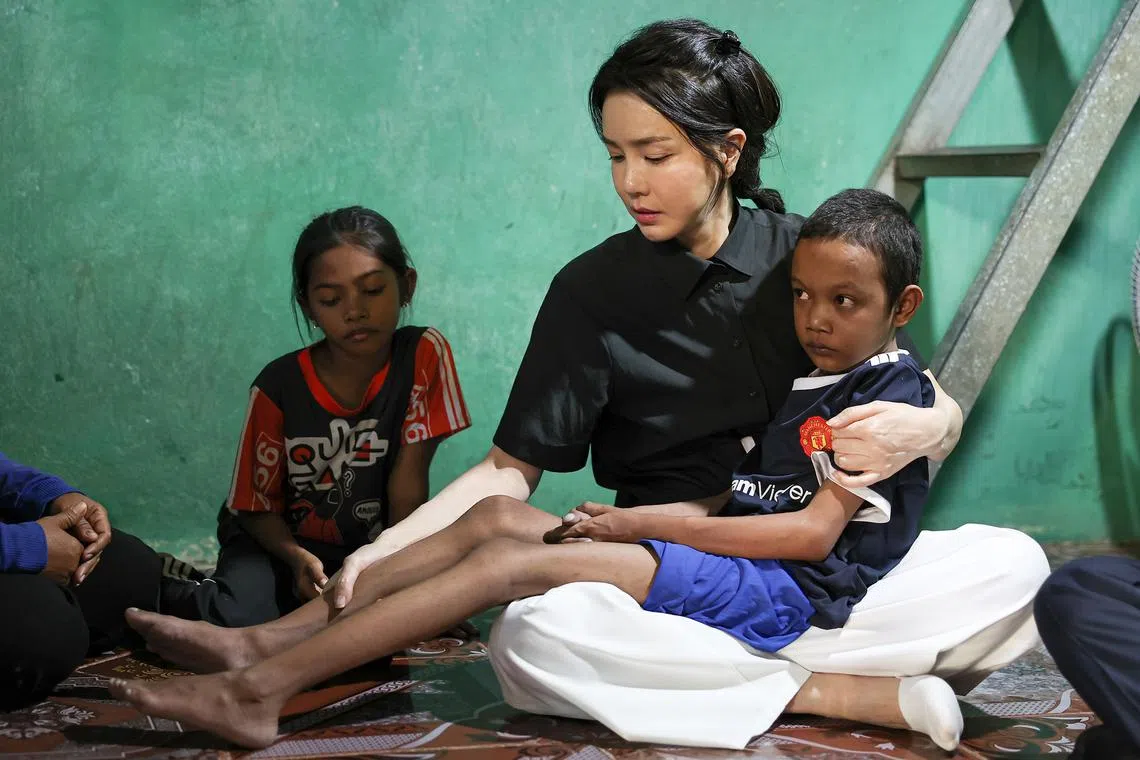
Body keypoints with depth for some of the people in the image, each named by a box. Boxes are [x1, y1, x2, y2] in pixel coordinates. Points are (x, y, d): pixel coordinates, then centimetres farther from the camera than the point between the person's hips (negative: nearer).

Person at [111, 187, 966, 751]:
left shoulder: (889, 395, -5)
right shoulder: (795, 383, 19)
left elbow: (815, 530, -14)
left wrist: (652, 523, -13)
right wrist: (636, 524, 1)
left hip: (784, 591, -8)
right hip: (730, 565, 8)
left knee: (517, 562, -22)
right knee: (498, 515, -4)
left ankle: (264, 687, -24)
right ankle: (269, 642, -9)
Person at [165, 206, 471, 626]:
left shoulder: (423, 355, -13)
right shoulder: (279, 385, -13)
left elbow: (408, 485, -12)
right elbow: (258, 505, -5)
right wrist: (297, 558, -24)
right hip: (286, 544, -2)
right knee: (239, 618, -31)